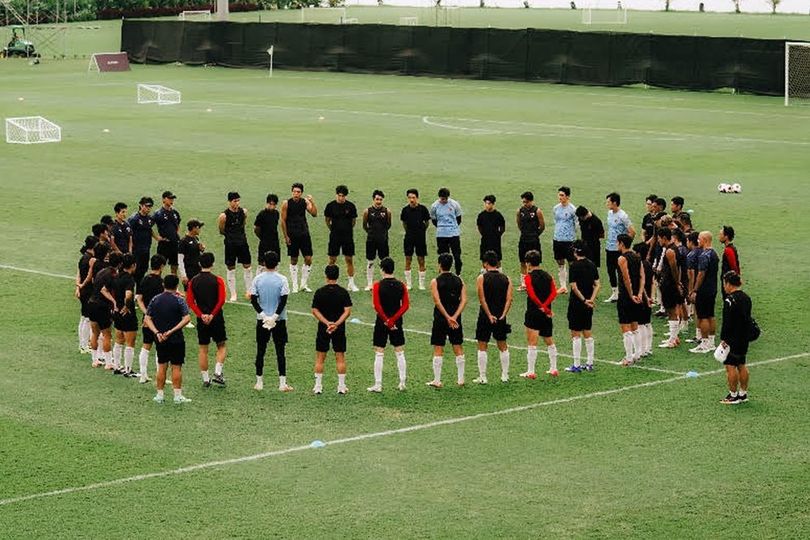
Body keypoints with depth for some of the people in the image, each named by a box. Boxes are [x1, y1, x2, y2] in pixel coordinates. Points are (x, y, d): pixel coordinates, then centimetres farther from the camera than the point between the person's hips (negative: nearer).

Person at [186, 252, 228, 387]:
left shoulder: (193, 281, 2)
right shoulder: (217, 280, -6)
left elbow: (190, 301, -4)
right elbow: (221, 300, -15)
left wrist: (201, 315, -8)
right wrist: (212, 314, -12)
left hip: (202, 320, 2)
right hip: (216, 319, -2)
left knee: (203, 349, 9)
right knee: (222, 346, 12)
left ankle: (205, 378, 10)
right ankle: (218, 372, -4)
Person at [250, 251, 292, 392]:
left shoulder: (257, 279, -2)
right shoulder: (282, 280, -9)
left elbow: (253, 299, -5)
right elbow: (284, 300, -14)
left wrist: (263, 315, -7)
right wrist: (275, 316, -11)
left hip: (261, 321, 2)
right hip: (279, 321, -2)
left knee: (260, 351, 10)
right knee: (280, 351, 2)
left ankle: (259, 382, 15)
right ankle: (282, 383, -1)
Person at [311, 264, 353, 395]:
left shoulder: (320, 292, -4)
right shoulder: (343, 292, -3)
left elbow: (315, 311, -7)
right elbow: (347, 311, -10)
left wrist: (327, 323, -11)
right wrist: (337, 324, -14)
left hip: (323, 329, 0)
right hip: (340, 329, 0)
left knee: (320, 358, 8)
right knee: (340, 358, 7)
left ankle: (318, 386, 7)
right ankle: (341, 386, 7)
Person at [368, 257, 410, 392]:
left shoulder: (378, 286, -10)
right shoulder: (401, 285, 0)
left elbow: (377, 306, -16)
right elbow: (406, 305, -6)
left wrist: (386, 320, -10)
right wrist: (393, 319, -9)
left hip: (382, 322, -3)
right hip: (397, 323, 3)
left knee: (379, 354, 2)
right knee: (400, 353, 12)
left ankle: (378, 385, 2)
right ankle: (402, 383, 13)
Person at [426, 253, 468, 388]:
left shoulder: (435, 282, -7)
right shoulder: (459, 281, 4)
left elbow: (437, 301, -17)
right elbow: (464, 300, -5)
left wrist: (448, 317, -16)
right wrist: (454, 317, -11)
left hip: (440, 318, -3)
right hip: (456, 319, 3)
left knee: (438, 350, 2)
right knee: (458, 348, 11)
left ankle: (437, 381, 2)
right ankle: (460, 379, 14)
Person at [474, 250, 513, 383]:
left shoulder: (481, 278, -7)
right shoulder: (506, 279, 3)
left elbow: (482, 299, -14)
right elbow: (509, 300, -6)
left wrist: (489, 316, -13)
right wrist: (503, 315, -8)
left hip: (485, 316, -3)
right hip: (501, 317, 3)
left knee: (482, 347, 5)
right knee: (503, 346, 14)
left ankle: (482, 377, 3)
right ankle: (505, 375, 17)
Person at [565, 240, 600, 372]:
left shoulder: (574, 266, -14)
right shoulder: (592, 265, 5)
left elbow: (574, 287, -18)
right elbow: (597, 285, 3)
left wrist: (584, 300, -13)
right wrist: (591, 299, -5)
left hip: (576, 304, -6)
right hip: (588, 306, 6)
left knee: (576, 334, -1)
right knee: (588, 333, 13)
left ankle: (576, 365, 1)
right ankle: (590, 363, 17)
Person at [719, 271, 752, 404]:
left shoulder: (730, 300, -18)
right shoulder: (746, 298, 8)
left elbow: (726, 323, -19)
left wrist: (723, 338, -13)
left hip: (732, 340, -9)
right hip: (744, 339, 9)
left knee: (730, 366, -2)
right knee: (741, 365, 16)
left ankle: (733, 395, 1)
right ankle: (743, 393, 22)